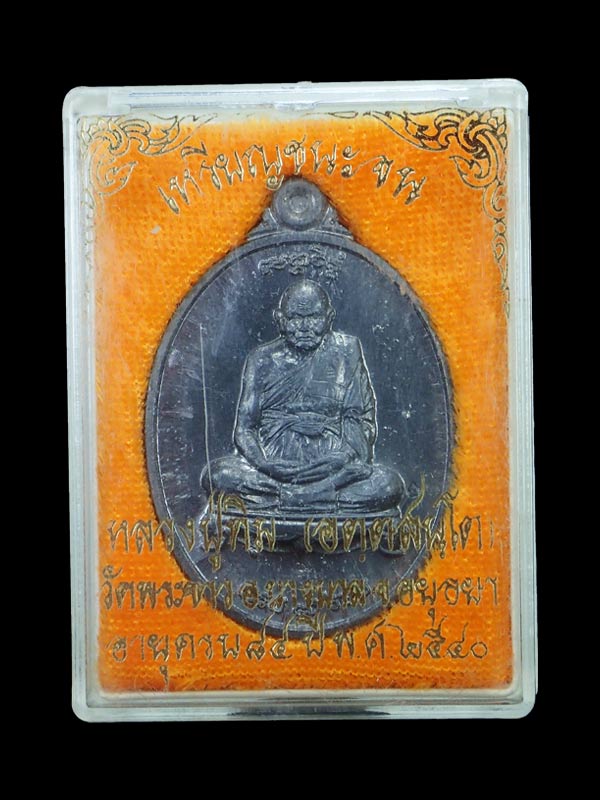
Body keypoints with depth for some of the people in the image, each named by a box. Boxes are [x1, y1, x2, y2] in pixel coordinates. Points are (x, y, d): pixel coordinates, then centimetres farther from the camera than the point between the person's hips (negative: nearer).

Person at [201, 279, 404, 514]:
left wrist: (351, 455, -15)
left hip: (332, 467, 0)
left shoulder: (346, 351, 10)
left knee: (389, 484, -28)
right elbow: (244, 427, 6)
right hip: (274, 464, 0)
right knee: (218, 474, -29)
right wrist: (262, 463, -15)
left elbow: (361, 418, 6)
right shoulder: (262, 360, 11)